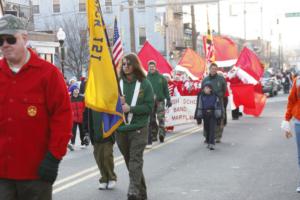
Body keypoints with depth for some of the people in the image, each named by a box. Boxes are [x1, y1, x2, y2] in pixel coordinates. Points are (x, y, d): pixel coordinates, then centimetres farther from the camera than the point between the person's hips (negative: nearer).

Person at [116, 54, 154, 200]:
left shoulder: (144, 84, -2)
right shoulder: (117, 83, 4)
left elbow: (149, 106, -6)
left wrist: (130, 108, -16)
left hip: (139, 129, -4)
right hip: (121, 129, 4)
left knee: (136, 161, -13)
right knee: (130, 162, 12)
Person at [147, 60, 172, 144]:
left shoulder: (161, 77, 4)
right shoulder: (146, 78, 4)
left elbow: (166, 89, 7)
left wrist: (168, 99, 3)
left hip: (160, 100, -1)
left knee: (161, 117, -13)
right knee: (152, 120, 4)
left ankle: (161, 133, -15)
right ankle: (153, 136, 11)